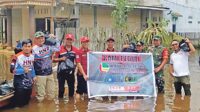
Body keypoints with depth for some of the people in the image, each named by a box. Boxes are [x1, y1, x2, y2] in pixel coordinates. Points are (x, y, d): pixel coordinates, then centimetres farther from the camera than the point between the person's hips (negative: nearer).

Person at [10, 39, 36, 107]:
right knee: (18, 103, -1)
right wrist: (23, 70, -33)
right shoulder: (17, 57, -20)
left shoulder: (32, 56, 3)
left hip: (29, 82, 6)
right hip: (20, 83, -6)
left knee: (27, 101, 18)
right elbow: (12, 70, -21)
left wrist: (34, 76, 9)